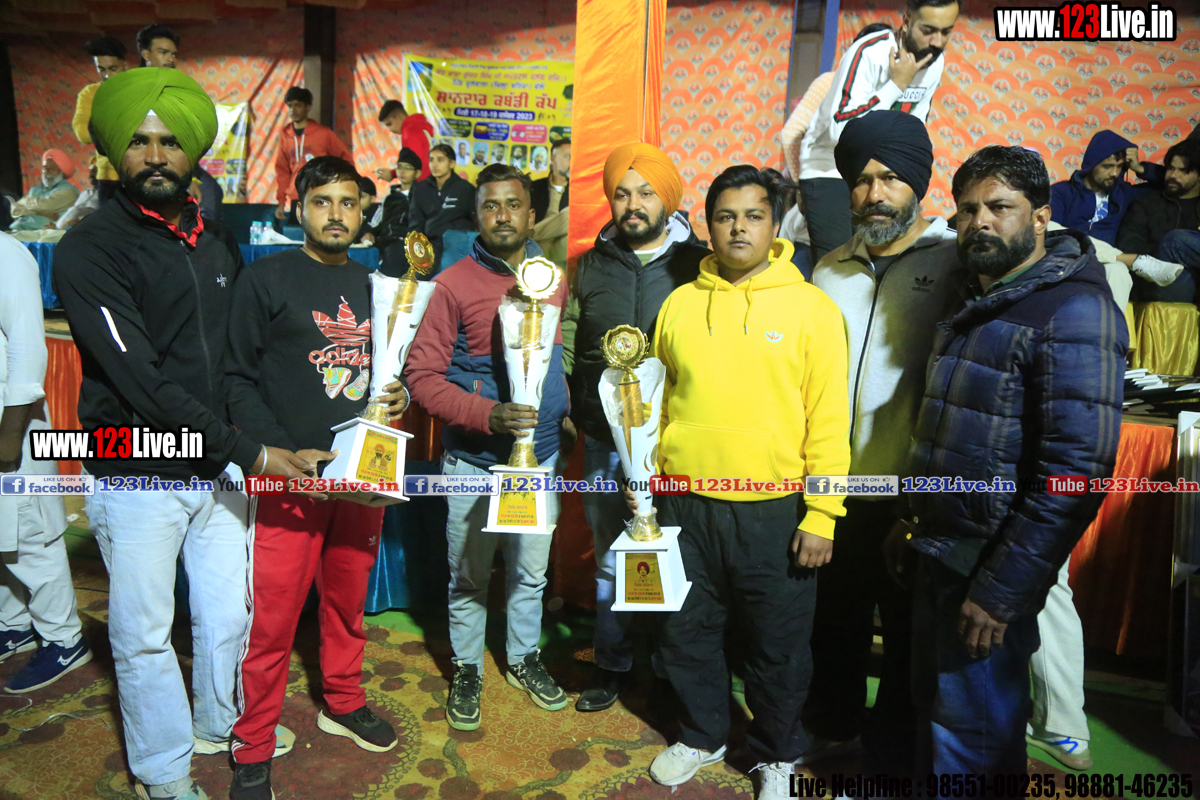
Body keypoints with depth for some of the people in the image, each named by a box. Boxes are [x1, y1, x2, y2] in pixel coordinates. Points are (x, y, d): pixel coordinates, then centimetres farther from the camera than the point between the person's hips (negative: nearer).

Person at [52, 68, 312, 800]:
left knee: (229, 614, 17)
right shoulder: (91, 249, -12)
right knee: (145, 635, 10)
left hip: (220, 466, 5)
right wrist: (249, 453, -21)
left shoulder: (219, 241, 6)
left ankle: (220, 724, 43)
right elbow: (143, 382, -20)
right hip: (138, 479, -5)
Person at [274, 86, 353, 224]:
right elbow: (282, 170, 14)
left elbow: (346, 158, 7)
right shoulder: (285, 135, 11)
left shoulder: (323, 133, 1)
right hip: (295, 201, 3)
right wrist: (281, 201, 10)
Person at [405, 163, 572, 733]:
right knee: (468, 578, 12)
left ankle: (523, 658, 40)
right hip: (474, 461, -3)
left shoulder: (554, 280, 3)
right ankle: (467, 670, 34)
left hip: (542, 456, 4)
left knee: (531, 571, 18)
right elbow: (421, 374, -12)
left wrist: (564, 416, 7)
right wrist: (488, 415, -24)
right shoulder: (454, 285, -11)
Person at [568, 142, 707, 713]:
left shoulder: (698, 264, -1)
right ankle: (611, 664, 31)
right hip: (605, 441, 3)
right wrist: (580, 411, 4)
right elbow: (571, 351, 13)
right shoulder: (591, 266, 8)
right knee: (610, 556, 13)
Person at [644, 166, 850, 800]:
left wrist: (821, 515, -9)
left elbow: (829, 419, -6)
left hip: (775, 510, -2)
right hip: (686, 504, 3)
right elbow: (655, 402, 10)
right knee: (688, 631, 17)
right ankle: (702, 735, 43)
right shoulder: (679, 304, 4)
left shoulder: (811, 308, -5)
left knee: (778, 646, 13)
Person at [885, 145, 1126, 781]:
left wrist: (1000, 589, -22)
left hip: (991, 566, -8)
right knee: (933, 701, 22)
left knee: (973, 733, 9)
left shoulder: (1073, 311, -17)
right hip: (939, 552, 8)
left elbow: (1078, 468, -24)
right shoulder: (978, 305, 12)